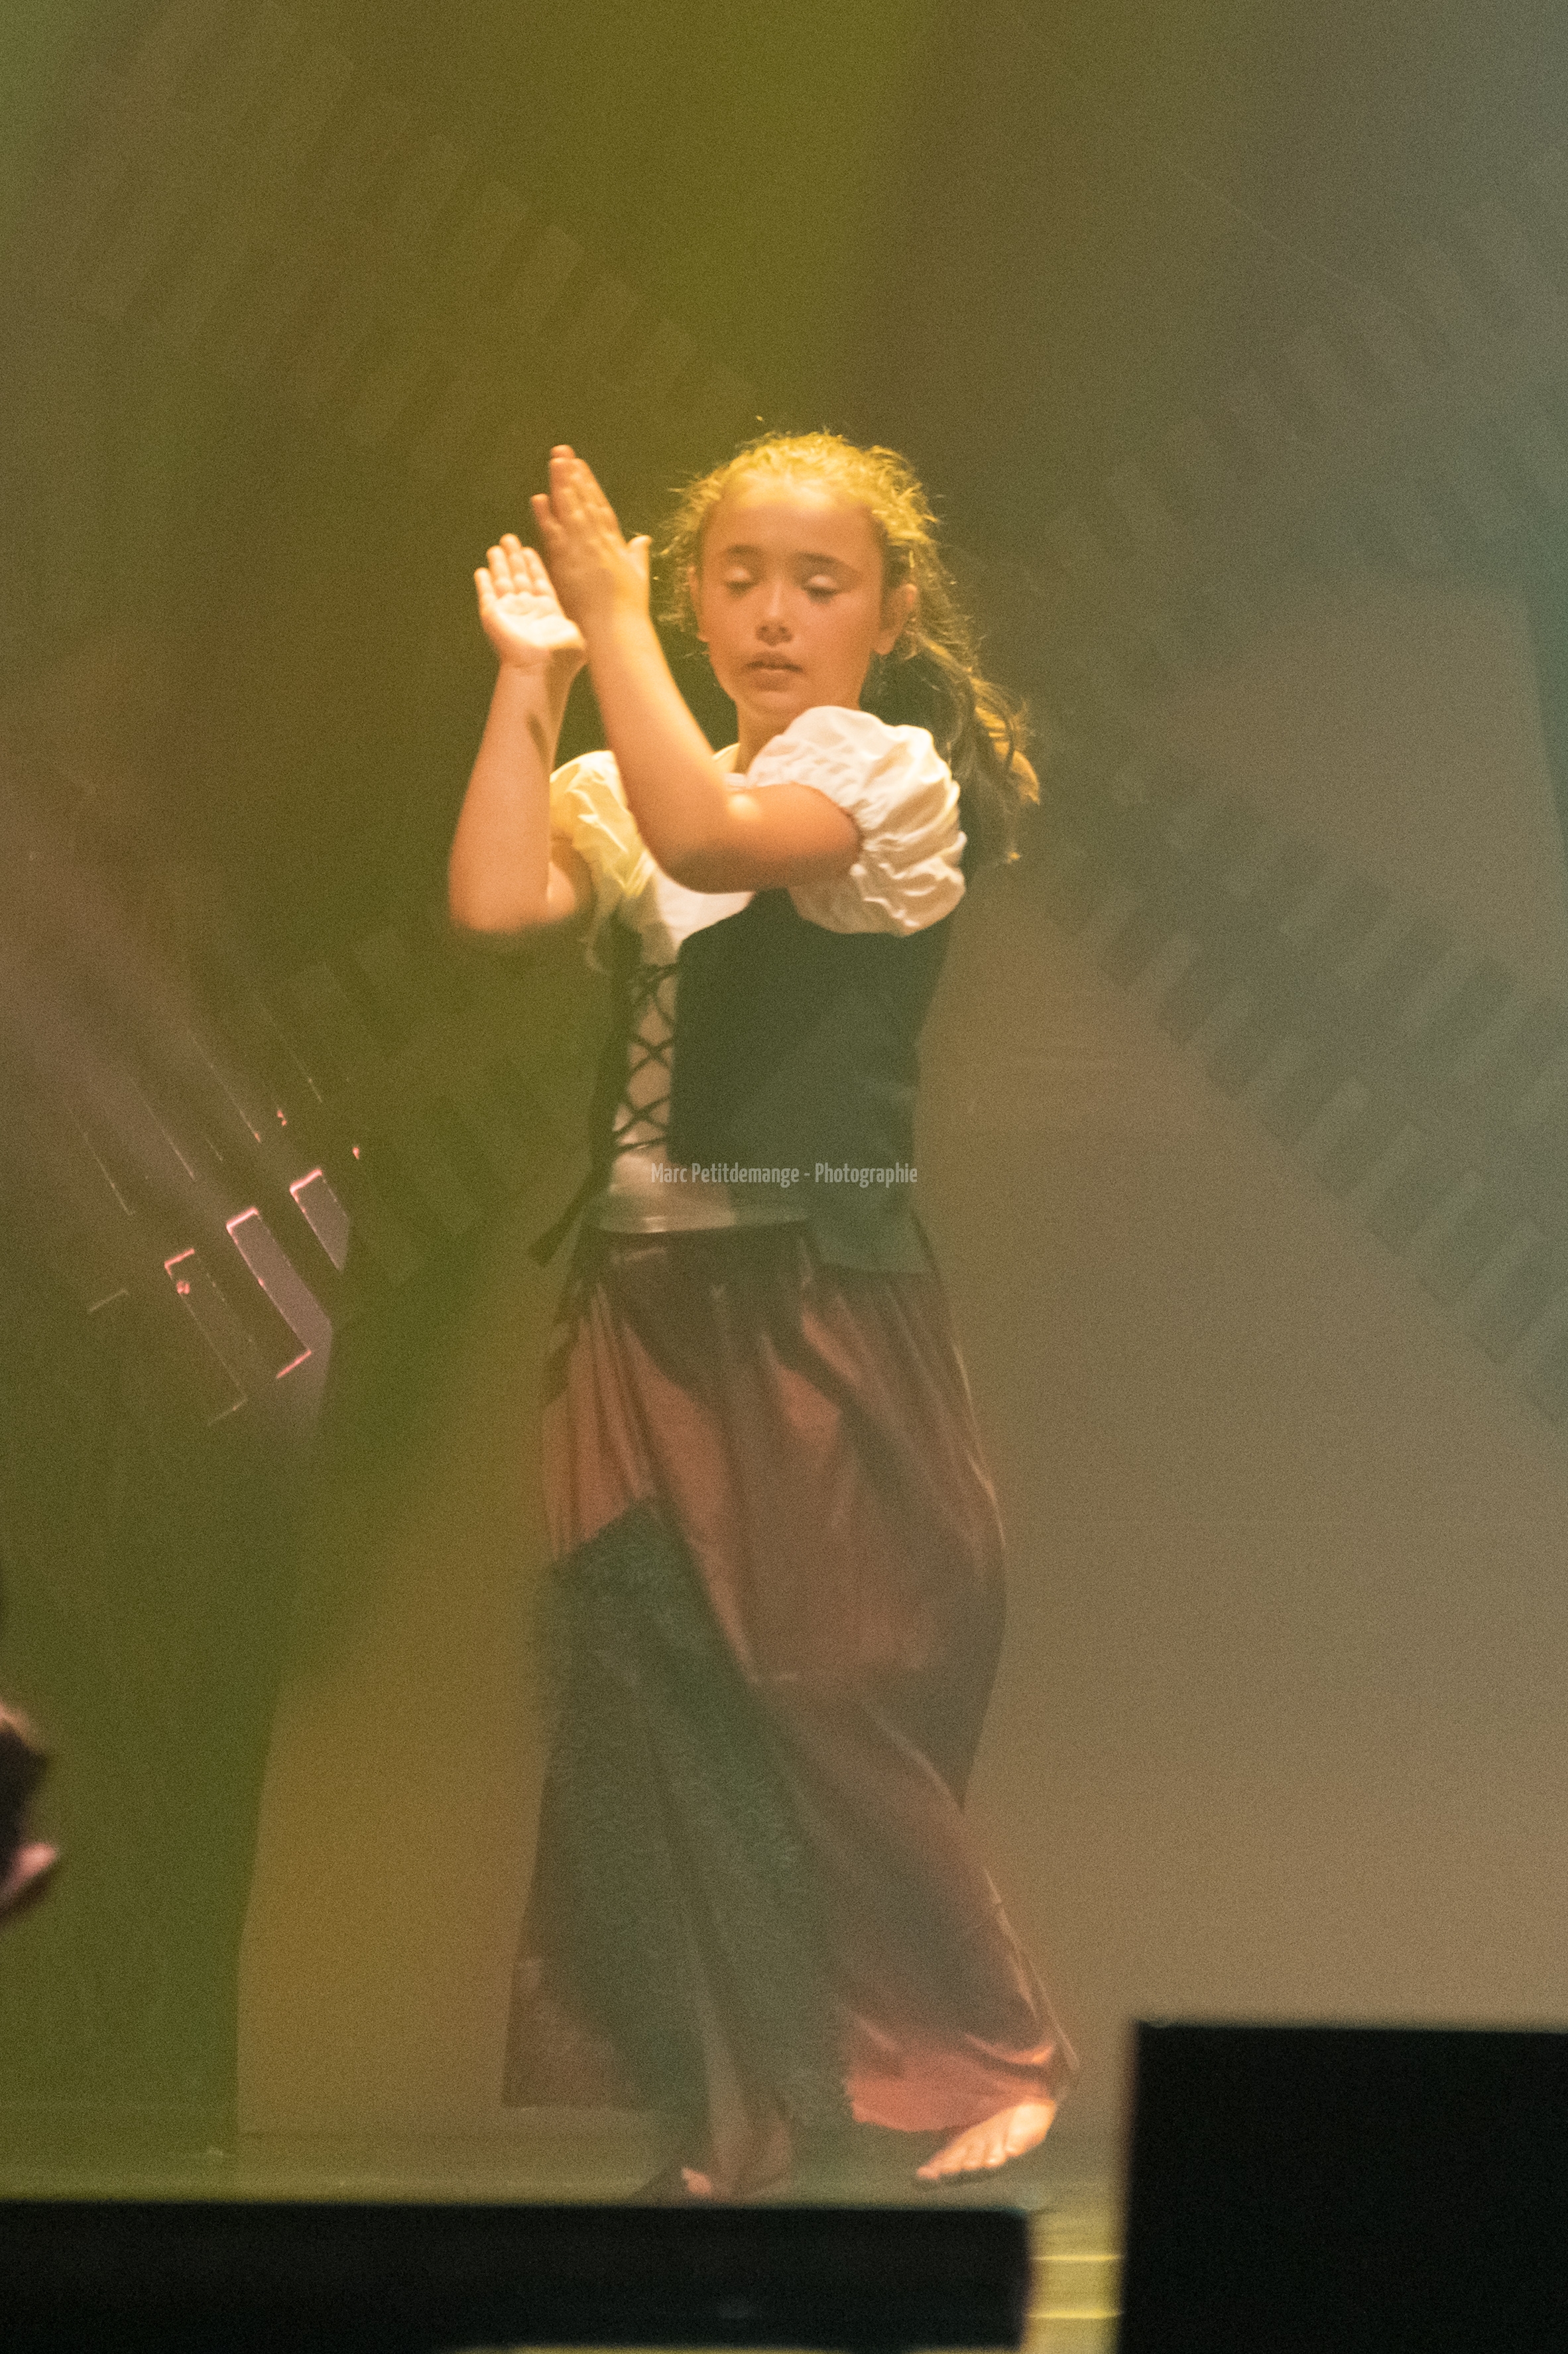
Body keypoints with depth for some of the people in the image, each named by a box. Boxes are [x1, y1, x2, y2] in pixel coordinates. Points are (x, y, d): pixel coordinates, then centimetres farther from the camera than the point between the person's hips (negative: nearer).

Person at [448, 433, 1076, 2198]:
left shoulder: (890, 773, -4)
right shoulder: (629, 790, 13)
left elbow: (712, 835, -23)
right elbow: (494, 899, -5)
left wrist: (614, 623, -16)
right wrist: (532, 676, 0)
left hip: (820, 1310, -6)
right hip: (649, 1306, 6)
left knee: (830, 1694, -5)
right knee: (651, 1701, 2)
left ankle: (997, 2057, 11)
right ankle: (744, 2113, 11)